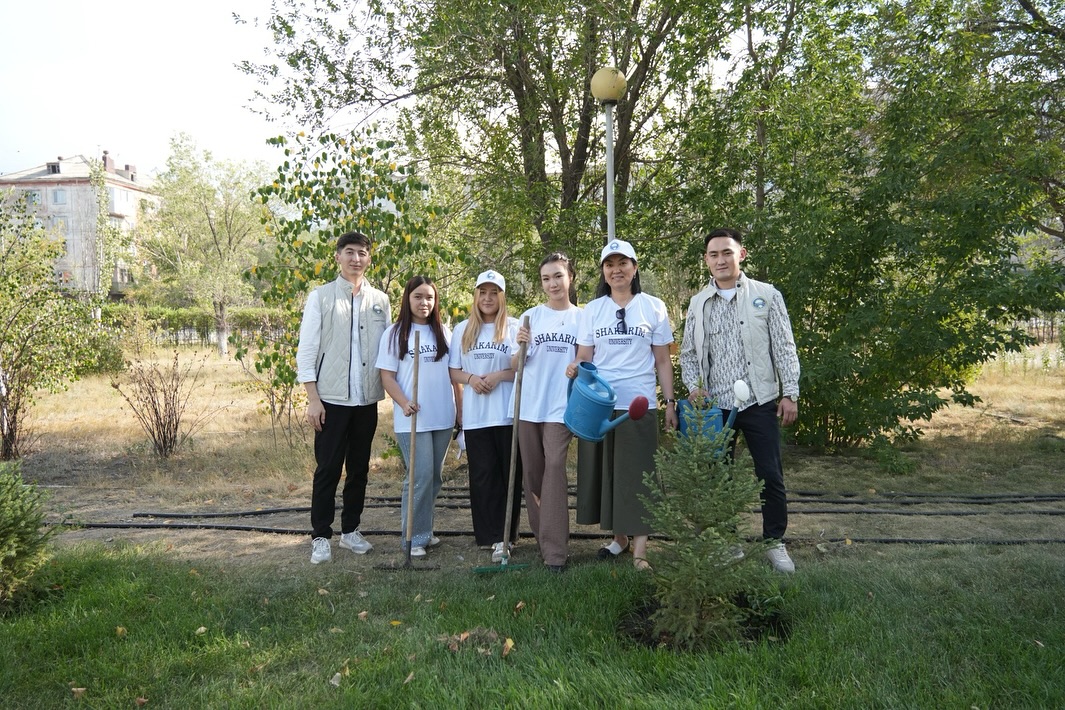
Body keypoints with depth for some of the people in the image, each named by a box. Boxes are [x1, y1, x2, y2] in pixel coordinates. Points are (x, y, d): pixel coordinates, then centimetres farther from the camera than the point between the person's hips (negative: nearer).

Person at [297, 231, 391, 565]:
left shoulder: (380, 301, 8)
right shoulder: (321, 297, 0)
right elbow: (306, 350, -3)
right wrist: (313, 398, -8)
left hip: (367, 400, 3)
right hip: (331, 399, -3)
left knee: (359, 468, 12)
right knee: (327, 469, 2)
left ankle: (350, 530, 25)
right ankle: (321, 536, 14)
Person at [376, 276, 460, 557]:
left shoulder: (443, 332, 9)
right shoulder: (395, 333, -2)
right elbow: (387, 376, -5)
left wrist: (460, 409, 10)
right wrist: (404, 403, -20)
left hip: (443, 418, 5)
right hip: (412, 418, -4)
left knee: (434, 478, 12)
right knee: (421, 477, -7)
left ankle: (423, 529, 27)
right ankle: (415, 537, 6)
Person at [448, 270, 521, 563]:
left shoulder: (515, 327, 2)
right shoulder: (462, 330, 11)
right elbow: (453, 372, 12)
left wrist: (500, 375, -14)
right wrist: (471, 378, -8)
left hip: (508, 414, -2)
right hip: (475, 416, 2)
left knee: (509, 475, 1)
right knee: (483, 476, 3)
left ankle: (504, 536, 8)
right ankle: (490, 535, 11)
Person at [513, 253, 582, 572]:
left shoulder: (582, 317, 6)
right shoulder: (530, 316, 7)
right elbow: (515, 366, 5)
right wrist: (521, 346, -14)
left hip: (561, 406, -2)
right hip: (528, 405, 2)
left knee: (554, 468, -11)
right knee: (532, 471, 7)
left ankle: (555, 550, -8)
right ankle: (542, 537, 24)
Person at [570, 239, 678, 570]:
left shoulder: (653, 307, 4)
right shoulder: (592, 310, 8)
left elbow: (663, 360, 6)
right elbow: (584, 357, 8)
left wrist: (670, 402, 2)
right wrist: (575, 368, -16)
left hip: (639, 404, -2)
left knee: (638, 474, -2)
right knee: (604, 471, 8)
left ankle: (639, 549, 2)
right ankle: (619, 537, 24)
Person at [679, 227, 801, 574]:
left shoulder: (766, 295, 1)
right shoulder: (698, 303, 8)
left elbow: (784, 348, 0)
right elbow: (689, 353, 11)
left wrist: (790, 393, -4)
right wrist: (694, 386, -4)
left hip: (759, 401, -2)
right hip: (716, 404, 2)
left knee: (770, 475, 1)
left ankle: (775, 542, 18)